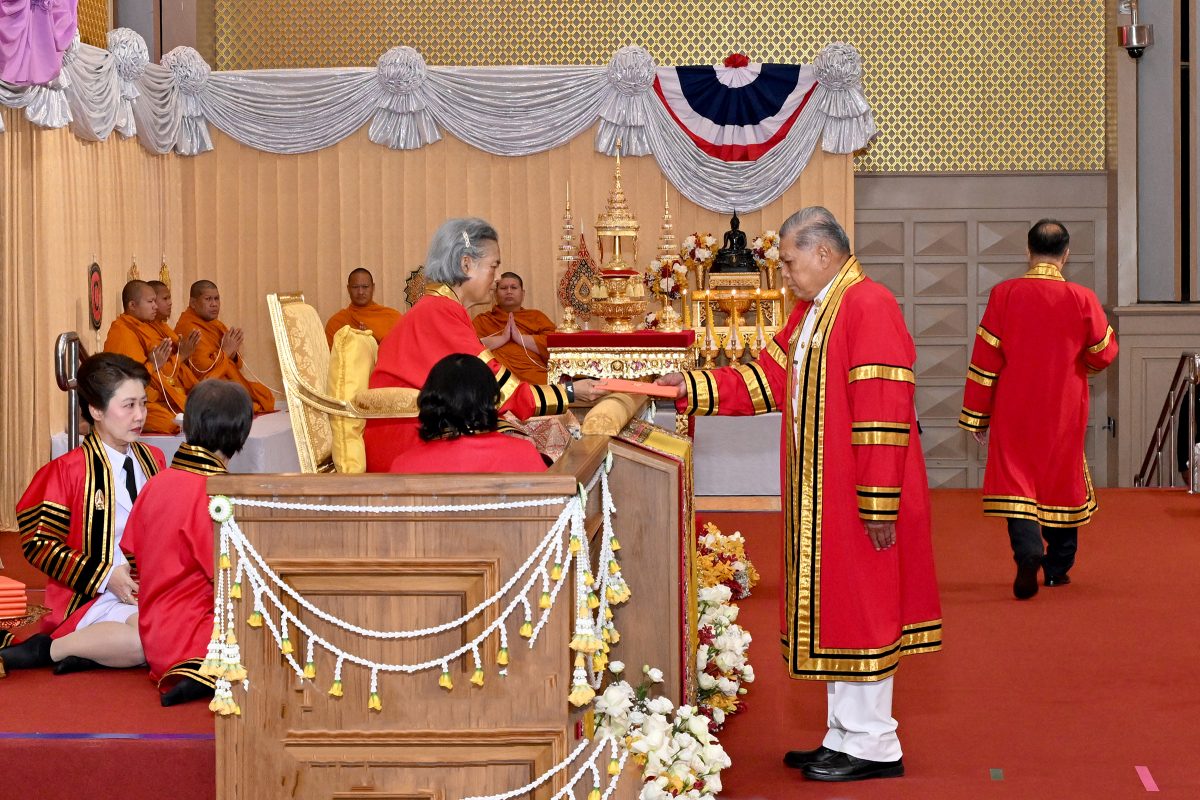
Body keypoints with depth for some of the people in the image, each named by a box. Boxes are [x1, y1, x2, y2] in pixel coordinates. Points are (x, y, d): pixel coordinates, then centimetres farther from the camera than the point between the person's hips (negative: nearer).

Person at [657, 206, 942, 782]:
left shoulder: (868, 307, -17)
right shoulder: (810, 312, 15)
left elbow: (883, 410, -22)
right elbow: (765, 381, 17)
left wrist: (877, 503, -24)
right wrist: (693, 387, 9)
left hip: (855, 497, -9)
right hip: (820, 497, 9)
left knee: (857, 611, -2)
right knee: (832, 611, 13)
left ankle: (872, 746, 8)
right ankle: (845, 736, 22)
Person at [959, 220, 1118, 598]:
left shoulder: (1003, 294, -9)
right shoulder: (1082, 299, -9)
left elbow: (985, 358, -7)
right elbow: (1104, 354, -1)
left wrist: (977, 416, 0)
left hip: (1014, 410, -1)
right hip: (1064, 411, 1)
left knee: (1016, 481, 0)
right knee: (1061, 479, 15)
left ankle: (1028, 551, -24)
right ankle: (1058, 566, 23)